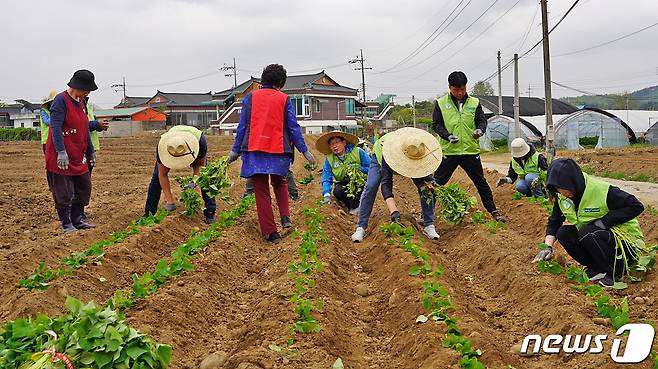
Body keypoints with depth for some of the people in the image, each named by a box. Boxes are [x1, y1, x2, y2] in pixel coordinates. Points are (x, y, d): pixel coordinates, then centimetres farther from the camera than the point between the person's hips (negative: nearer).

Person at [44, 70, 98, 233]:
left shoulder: (81, 102, 12)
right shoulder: (61, 100, -14)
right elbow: (55, 128, -21)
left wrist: (90, 151, 22)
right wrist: (61, 152, -28)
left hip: (79, 158, 8)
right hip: (61, 158, -8)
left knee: (84, 189, 12)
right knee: (64, 193, 0)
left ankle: (78, 220, 23)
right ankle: (67, 224, 12)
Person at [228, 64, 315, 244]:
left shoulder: (250, 97, 6)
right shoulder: (284, 99, 4)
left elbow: (242, 126, 4)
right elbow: (293, 127, 2)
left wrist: (235, 150, 10)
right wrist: (304, 150, 8)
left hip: (254, 152, 0)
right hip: (279, 151, 0)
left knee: (262, 193, 5)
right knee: (280, 183, 25)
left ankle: (270, 232, 3)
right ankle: (285, 217, 7)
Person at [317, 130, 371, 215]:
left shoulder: (358, 152, -13)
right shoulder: (329, 159, -4)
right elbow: (326, 179, -6)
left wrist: (358, 168, -27)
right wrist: (327, 195, -23)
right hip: (343, 185, 2)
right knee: (337, 191, -31)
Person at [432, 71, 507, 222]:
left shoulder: (474, 103, 6)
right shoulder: (441, 103, 1)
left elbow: (482, 120, 8)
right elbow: (436, 124, 1)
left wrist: (480, 130, -16)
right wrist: (448, 136, -16)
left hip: (471, 150, 2)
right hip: (449, 151, -1)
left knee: (481, 182, 10)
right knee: (437, 182, 2)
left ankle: (493, 211, 22)